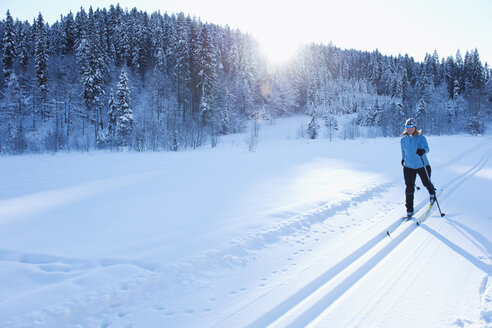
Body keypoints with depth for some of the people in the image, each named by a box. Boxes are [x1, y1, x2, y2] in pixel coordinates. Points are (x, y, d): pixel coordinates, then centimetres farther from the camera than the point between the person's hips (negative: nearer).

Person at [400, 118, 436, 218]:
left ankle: (432, 193, 55)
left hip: (422, 166, -2)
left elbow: (426, 148, -31)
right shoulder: (403, 140, -2)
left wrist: (422, 150, -53)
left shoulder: (421, 138, -14)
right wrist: (403, 159, 31)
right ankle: (409, 210, 6)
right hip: (409, 167, 2)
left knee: (426, 183, 19)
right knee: (409, 188, -4)